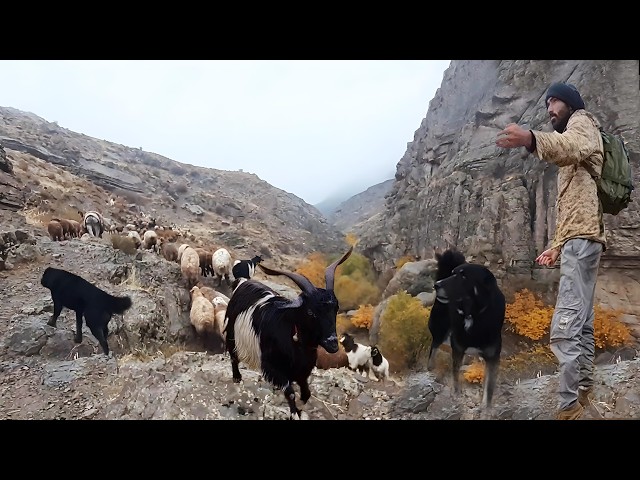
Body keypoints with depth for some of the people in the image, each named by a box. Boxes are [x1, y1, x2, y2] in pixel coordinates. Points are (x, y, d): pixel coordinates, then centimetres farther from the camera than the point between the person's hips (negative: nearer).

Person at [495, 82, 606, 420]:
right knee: (581, 324, 14)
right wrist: (556, 247, 25)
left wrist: (532, 139, -46)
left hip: (583, 237, -11)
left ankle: (568, 407, -15)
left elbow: (574, 146, -27)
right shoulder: (572, 137, 33)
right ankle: (583, 393, 23)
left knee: (564, 329, -17)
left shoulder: (582, 121, 4)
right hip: (580, 238, 11)